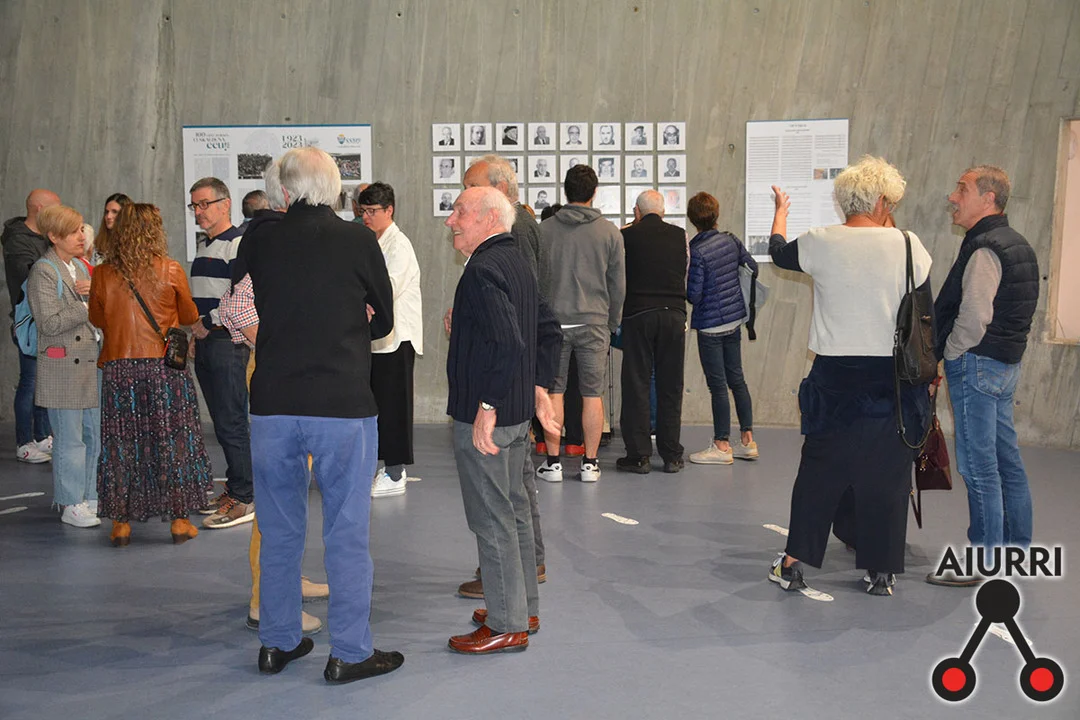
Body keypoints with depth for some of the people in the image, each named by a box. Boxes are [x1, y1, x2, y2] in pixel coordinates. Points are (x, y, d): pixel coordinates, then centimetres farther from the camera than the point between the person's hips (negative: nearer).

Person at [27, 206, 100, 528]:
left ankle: (88, 497, 22)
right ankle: (70, 505, 8)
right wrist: (89, 307, -15)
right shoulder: (43, 271, -9)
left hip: (89, 362, 8)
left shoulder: (80, 267, 15)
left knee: (94, 434, 11)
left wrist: (93, 293, 1)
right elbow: (50, 323, -17)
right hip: (62, 367, -8)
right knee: (69, 439, -1)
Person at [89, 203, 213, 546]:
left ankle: (121, 522, 15)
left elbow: (97, 319, 12)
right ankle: (179, 520, 14)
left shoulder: (102, 274, -2)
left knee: (120, 443, 10)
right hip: (165, 366, -1)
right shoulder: (171, 270, -6)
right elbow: (189, 317, 7)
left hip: (118, 368, 1)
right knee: (172, 440, 8)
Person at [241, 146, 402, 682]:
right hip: (343, 404, -3)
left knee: (279, 528, 15)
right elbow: (385, 319, 8)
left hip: (272, 405, 3)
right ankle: (350, 653, 11)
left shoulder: (259, 244, 1)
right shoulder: (357, 240, -5)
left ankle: (278, 642, 26)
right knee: (347, 532, 5)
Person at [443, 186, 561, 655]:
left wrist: (487, 407, -24)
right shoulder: (515, 263, 13)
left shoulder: (483, 270, -18)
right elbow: (549, 330, 19)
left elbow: (508, 344, -28)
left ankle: (506, 626, 9)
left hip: (485, 416, -10)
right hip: (517, 411, 10)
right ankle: (523, 609, 30)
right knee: (513, 510, 18)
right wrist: (539, 386, 19)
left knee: (491, 519, -1)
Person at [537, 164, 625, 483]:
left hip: (554, 322, 0)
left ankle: (553, 462, 10)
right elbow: (618, 284, 3)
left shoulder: (544, 229, 0)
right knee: (592, 395, 6)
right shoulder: (610, 232, -1)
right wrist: (613, 322, 15)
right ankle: (590, 463, 11)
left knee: (553, 391, 7)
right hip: (594, 323, 0)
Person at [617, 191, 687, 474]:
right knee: (670, 386, 8)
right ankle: (671, 456, 12)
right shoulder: (680, 235, 6)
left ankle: (638, 455, 5)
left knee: (636, 385, 4)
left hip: (638, 315, -2)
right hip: (674, 314, 2)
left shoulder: (626, 236, -1)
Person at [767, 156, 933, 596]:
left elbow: (778, 253, 19)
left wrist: (780, 212, 38)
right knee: (886, 476, 9)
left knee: (819, 473, 11)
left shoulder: (820, 243, -3)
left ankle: (793, 564, 15)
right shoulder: (907, 245, -6)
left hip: (835, 378, 1)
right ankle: (881, 572, 16)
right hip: (893, 379, -1)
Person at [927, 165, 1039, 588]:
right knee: (1007, 461, 15)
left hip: (977, 364, -10)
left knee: (978, 467, -4)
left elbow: (973, 318, -24)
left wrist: (948, 354, -8)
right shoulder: (1016, 244, 14)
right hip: (1006, 363, 10)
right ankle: (1017, 549, 24)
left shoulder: (985, 249, -16)